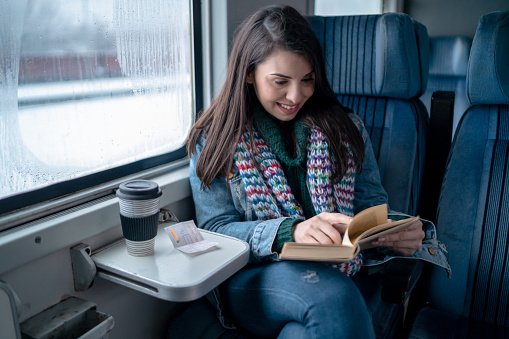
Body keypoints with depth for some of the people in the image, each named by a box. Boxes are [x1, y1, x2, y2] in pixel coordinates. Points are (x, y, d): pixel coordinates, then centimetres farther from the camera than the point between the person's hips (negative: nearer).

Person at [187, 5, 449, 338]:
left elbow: (372, 204, 12)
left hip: (338, 276, 2)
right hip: (253, 279, -1)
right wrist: (291, 231, -22)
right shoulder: (214, 140, 3)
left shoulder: (345, 128, 9)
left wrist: (400, 232, -13)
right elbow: (214, 230, -3)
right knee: (332, 296, -33)